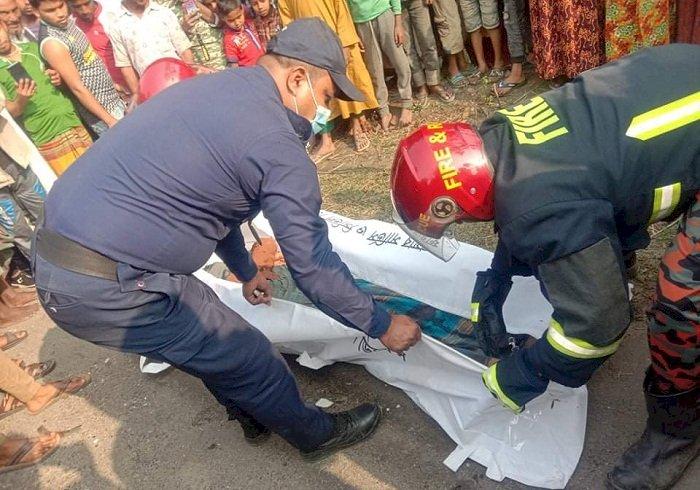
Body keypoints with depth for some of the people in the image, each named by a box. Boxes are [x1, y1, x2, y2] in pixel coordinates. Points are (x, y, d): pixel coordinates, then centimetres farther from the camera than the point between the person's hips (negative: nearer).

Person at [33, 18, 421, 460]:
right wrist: (382, 325, 2)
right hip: (107, 288, -9)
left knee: (210, 335, 25)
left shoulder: (212, 88, 11)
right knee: (249, 358, 7)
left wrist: (246, 271, 34)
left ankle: (258, 417, 46)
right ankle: (318, 435, 31)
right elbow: (313, 267, -14)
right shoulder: (278, 146, -17)